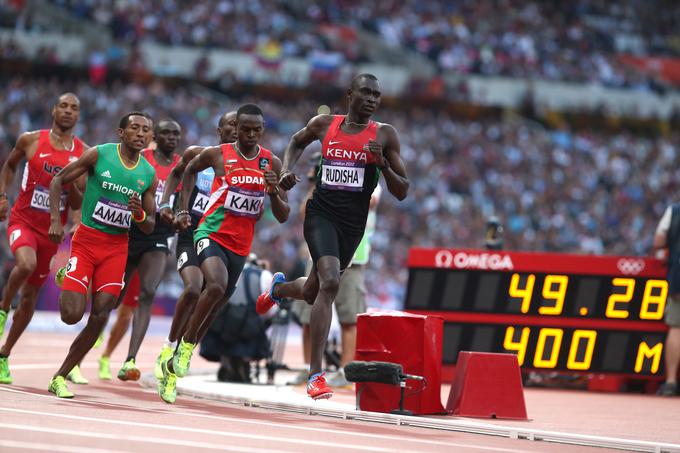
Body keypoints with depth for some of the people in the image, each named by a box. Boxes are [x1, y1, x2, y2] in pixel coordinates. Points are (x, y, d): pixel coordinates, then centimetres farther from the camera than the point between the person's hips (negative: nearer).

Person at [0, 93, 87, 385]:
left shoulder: (84, 154, -1)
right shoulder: (31, 141, -5)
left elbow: (77, 205, 1)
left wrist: (70, 183, -19)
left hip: (51, 230, 3)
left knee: (30, 296, 9)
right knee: (26, 264, -35)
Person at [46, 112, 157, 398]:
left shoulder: (149, 174, 4)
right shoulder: (99, 155, -7)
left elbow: (150, 228, 8)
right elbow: (58, 181, 1)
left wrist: (139, 214, -15)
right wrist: (55, 220, -11)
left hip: (116, 248, 3)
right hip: (86, 241, -3)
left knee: (99, 318, -8)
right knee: (72, 315, -12)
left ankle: (60, 377, 5)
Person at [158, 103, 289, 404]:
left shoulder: (272, 163, 2)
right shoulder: (217, 155, -5)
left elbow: (283, 217, 4)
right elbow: (191, 170, 19)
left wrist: (274, 192, -15)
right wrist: (183, 209, 12)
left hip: (241, 246, 4)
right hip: (212, 234, -4)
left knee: (211, 312, 9)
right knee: (216, 285, -33)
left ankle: (173, 367, 24)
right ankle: (186, 344, -15)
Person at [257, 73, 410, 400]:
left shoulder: (384, 135, 0)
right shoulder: (324, 125, 1)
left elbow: (402, 192, 0)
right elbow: (297, 142, 25)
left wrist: (382, 164, -17)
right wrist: (286, 171, 6)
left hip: (353, 224, 3)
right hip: (321, 213, -3)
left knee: (312, 293, 18)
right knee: (330, 282, -26)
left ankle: (279, 288, 58)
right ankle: (316, 375, -23)